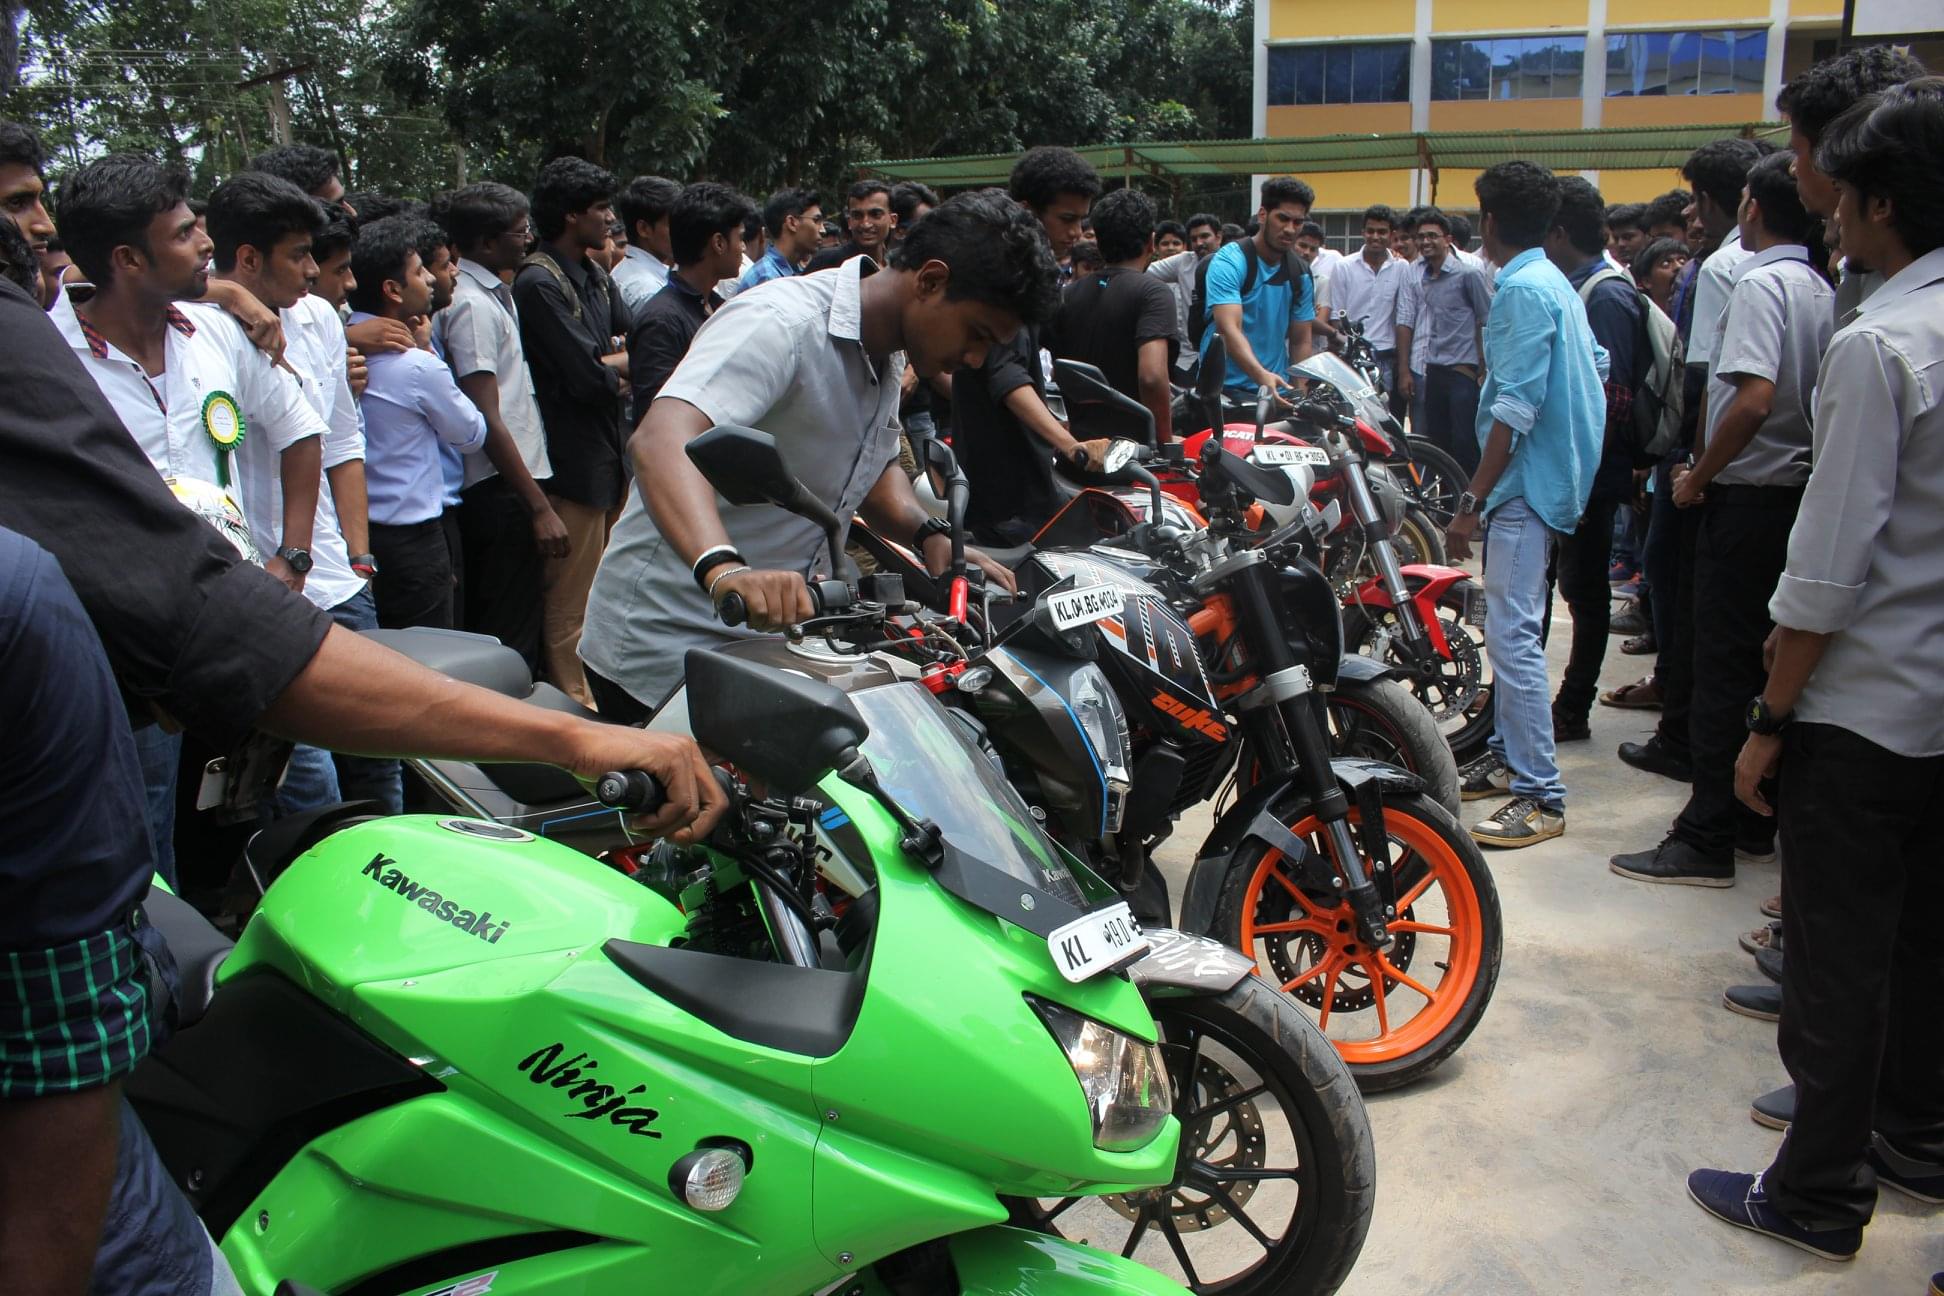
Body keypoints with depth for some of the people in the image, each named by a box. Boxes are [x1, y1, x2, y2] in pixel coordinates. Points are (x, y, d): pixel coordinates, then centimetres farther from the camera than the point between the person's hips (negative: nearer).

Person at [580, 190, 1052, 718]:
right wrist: (723, 568, -56)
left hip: (765, 641, 9)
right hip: (667, 651, -8)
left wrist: (929, 535, 1)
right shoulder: (783, 323, -22)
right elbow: (661, 440, -38)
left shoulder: (885, 354, 7)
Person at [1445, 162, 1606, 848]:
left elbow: (1515, 410, -21)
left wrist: (1472, 501, -21)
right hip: (1552, 476, 11)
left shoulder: (1522, 290, -15)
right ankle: (1509, 757, 26)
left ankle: (1541, 796, -9)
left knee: (1513, 635, -12)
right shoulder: (1555, 282, 15)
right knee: (1510, 628, 16)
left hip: (1525, 482, -11)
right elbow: (1597, 365, 22)